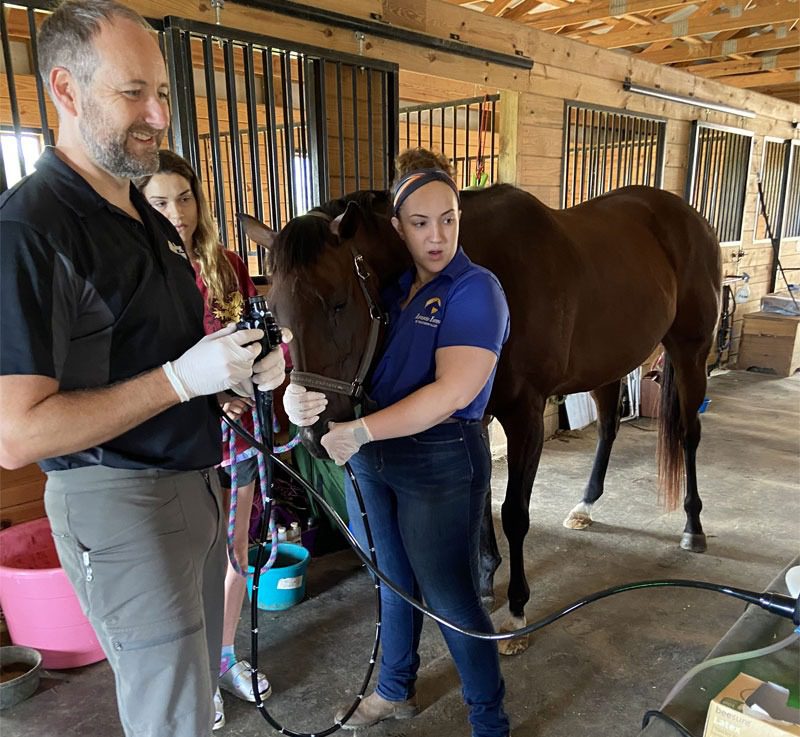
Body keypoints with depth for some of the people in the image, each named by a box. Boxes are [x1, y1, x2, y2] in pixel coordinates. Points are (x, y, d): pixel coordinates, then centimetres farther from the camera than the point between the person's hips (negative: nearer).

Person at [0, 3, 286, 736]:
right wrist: (183, 377, -25)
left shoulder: (152, 222, 10)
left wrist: (242, 368, -1)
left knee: (200, 677, 25)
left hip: (195, 481, 9)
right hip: (119, 505, -8)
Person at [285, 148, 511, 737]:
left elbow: (452, 392, -24)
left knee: (451, 599, 7)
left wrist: (360, 431, -29)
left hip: (440, 462, -6)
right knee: (395, 582, 24)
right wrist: (301, 394, -21)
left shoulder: (476, 290, -13)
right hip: (370, 456, 6)